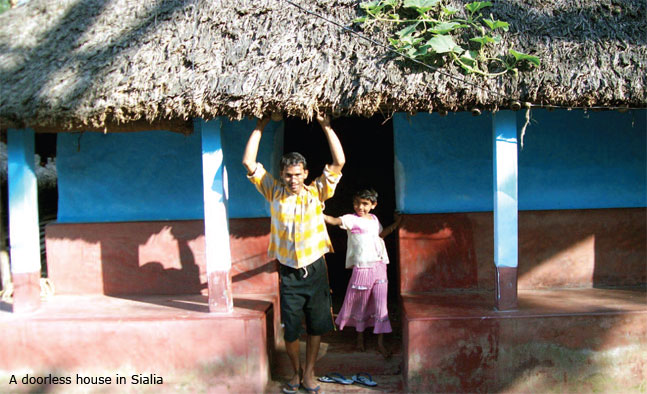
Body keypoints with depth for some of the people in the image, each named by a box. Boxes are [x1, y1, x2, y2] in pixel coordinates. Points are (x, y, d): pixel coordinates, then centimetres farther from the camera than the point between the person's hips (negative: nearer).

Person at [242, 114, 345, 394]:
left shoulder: (317, 192, -2)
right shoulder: (274, 192, 0)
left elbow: (339, 162, -10)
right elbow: (249, 162, -5)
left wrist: (326, 126, -11)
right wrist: (260, 127, -5)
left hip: (315, 269, 0)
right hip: (288, 272, 0)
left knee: (316, 326, 9)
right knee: (290, 329, 7)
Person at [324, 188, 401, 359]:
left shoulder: (374, 219, 11)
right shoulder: (351, 219, -7)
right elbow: (335, 221, -25)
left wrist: (396, 223, 21)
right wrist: (319, 214, -42)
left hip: (379, 267, 4)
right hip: (361, 268, -4)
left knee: (380, 305, 4)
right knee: (360, 304, 10)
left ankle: (380, 343, 12)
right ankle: (360, 337, 29)